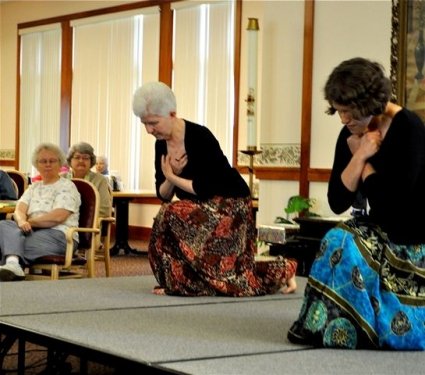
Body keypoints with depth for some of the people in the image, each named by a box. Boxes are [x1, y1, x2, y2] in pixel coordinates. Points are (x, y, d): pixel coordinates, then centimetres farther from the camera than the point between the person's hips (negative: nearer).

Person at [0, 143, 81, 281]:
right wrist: (22, 221, -19)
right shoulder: (33, 188, 22)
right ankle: (12, 264, -45)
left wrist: (30, 221, -8)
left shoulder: (67, 186, 2)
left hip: (59, 235, -6)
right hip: (33, 233, 6)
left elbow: (58, 217, -14)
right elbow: (19, 210, 5)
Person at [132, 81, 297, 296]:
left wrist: (173, 178, -16)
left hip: (229, 204, -8)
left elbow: (205, 189, -25)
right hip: (200, 210, 8)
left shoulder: (200, 137, -22)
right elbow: (163, 196, 2)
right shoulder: (161, 145, 0)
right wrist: (170, 178, -18)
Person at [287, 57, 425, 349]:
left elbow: (392, 201, -24)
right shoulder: (350, 136, 1)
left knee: (343, 244, -25)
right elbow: (338, 203, -4)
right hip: (382, 232, 6)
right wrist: (359, 156, -13)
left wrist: (365, 161, -12)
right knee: (339, 243, -22)